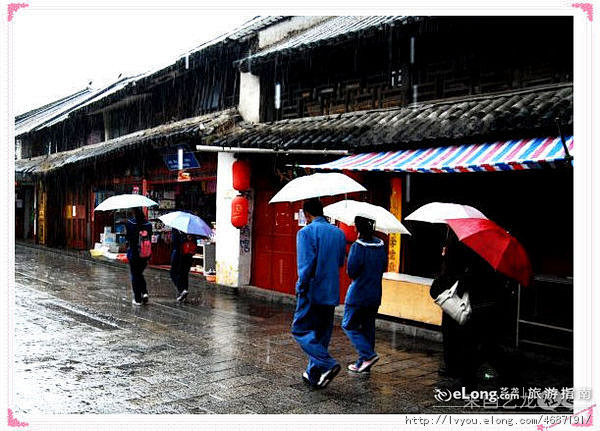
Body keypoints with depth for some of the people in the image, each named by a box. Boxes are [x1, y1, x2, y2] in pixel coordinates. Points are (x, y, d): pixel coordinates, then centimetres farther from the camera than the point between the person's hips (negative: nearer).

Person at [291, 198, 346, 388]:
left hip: (313, 292, -7)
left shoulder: (306, 232, -11)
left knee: (300, 330, 2)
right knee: (322, 334, 14)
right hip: (331, 293, 7)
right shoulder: (339, 233, 9)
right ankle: (314, 374, 21)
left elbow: (306, 265, -19)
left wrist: (301, 288, -10)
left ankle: (327, 364, -13)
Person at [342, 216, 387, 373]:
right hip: (375, 294, 7)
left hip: (358, 294, -7)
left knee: (349, 325, 7)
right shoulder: (380, 245, 4)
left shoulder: (358, 246, -18)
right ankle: (363, 363, 19)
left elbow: (351, 272, -18)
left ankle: (368, 355, -8)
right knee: (368, 327, 14)